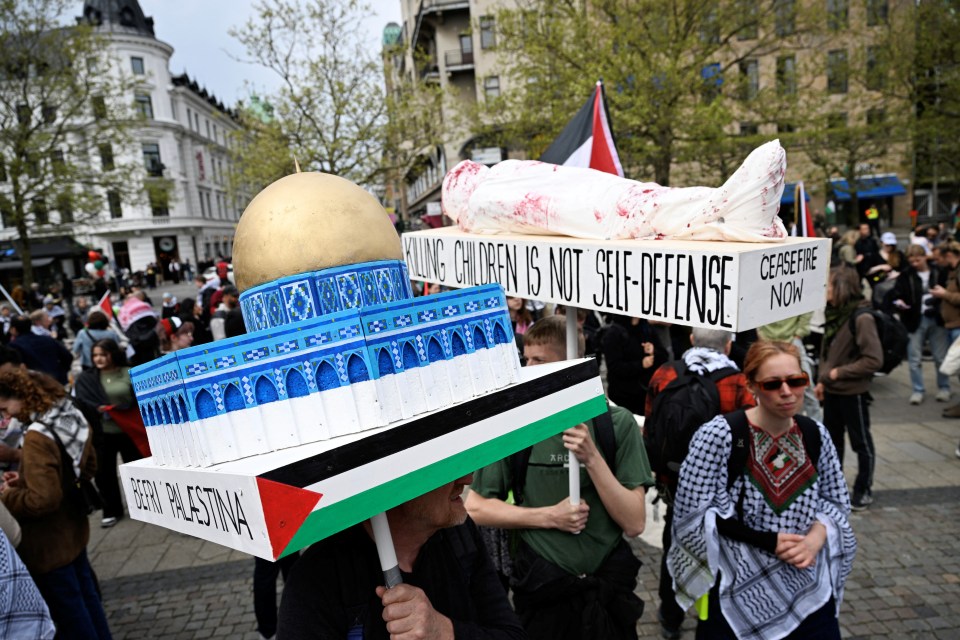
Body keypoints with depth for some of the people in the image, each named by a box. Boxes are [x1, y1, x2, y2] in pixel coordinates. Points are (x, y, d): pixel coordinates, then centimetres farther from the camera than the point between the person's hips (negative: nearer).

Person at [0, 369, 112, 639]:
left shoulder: (37, 437, -27)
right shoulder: (74, 419, -1)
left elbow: (43, 500, -28)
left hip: (49, 543, -8)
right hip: (74, 529, 8)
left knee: (68, 614, 10)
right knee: (86, 597, 22)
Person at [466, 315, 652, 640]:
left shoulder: (617, 423, -11)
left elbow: (634, 524, -12)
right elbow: (476, 507, -6)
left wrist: (592, 458, -24)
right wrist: (548, 516, -16)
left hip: (609, 586, 1)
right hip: (541, 588, 0)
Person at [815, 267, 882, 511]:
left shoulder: (861, 318, -19)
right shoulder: (834, 313, 3)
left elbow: (874, 360, -20)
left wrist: (839, 373, -18)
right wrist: (822, 380, 6)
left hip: (853, 392, -7)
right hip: (832, 390, 7)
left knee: (861, 442, 11)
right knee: (832, 439, 18)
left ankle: (864, 490, 26)